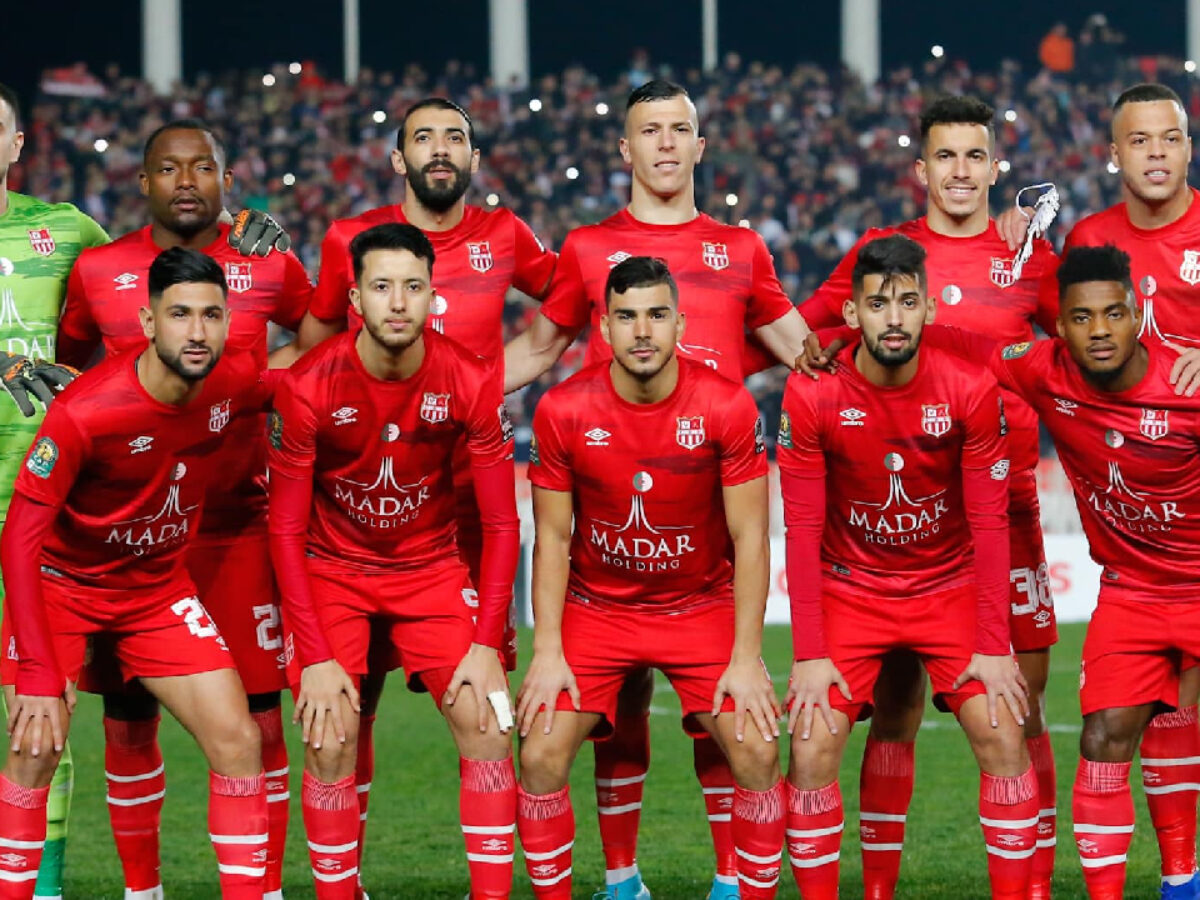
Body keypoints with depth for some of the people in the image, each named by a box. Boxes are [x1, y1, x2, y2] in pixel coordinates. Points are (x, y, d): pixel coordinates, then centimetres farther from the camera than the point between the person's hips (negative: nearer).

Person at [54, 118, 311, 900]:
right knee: (128, 721, 3)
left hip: (239, 523, -1)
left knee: (259, 722, -3)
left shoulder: (268, 268, 2)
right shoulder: (98, 270, 3)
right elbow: (69, 364, 20)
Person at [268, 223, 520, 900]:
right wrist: (315, 657, -18)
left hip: (431, 566, 1)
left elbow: (502, 524, -8)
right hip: (332, 569, -1)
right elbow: (286, 531, -12)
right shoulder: (309, 387, -19)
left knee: (487, 723, -12)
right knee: (331, 738, -15)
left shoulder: (470, 382, -16)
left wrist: (486, 645, -15)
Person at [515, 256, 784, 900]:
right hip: (595, 608, 1)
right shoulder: (563, 411, -12)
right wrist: (547, 651, -11)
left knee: (757, 752, -14)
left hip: (701, 607, -1)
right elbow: (553, 539, -4)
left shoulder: (728, 407, -15)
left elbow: (749, 538, -10)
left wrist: (746, 657, -14)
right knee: (540, 757, -11)